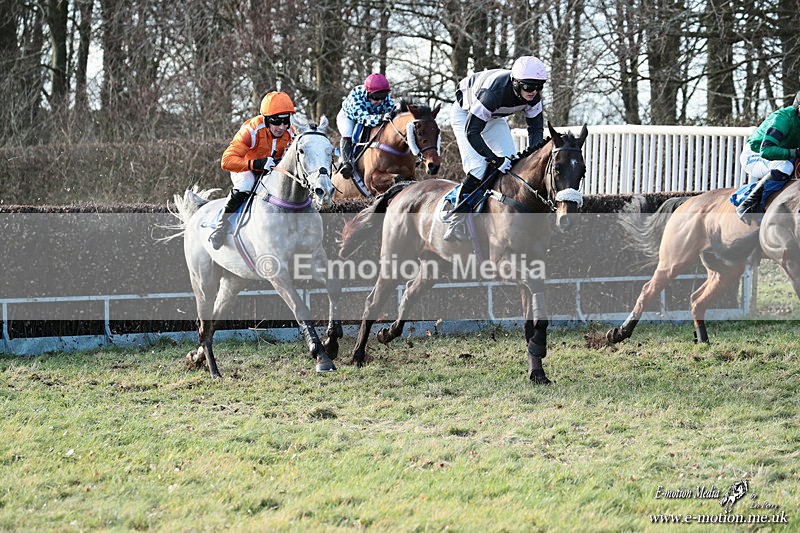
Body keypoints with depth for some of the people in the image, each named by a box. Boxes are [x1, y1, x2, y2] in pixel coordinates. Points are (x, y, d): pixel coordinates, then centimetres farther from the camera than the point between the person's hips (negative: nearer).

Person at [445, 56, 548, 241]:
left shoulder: (533, 96, -23)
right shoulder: (494, 92, -43)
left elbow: (536, 128, -9)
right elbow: (471, 132, -40)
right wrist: (495, 159, -45)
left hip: (494, 117, 7)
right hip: (466, 114, -7)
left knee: (511, 162, -8)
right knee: (478, 169, -21)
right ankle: (456, 223, -16)